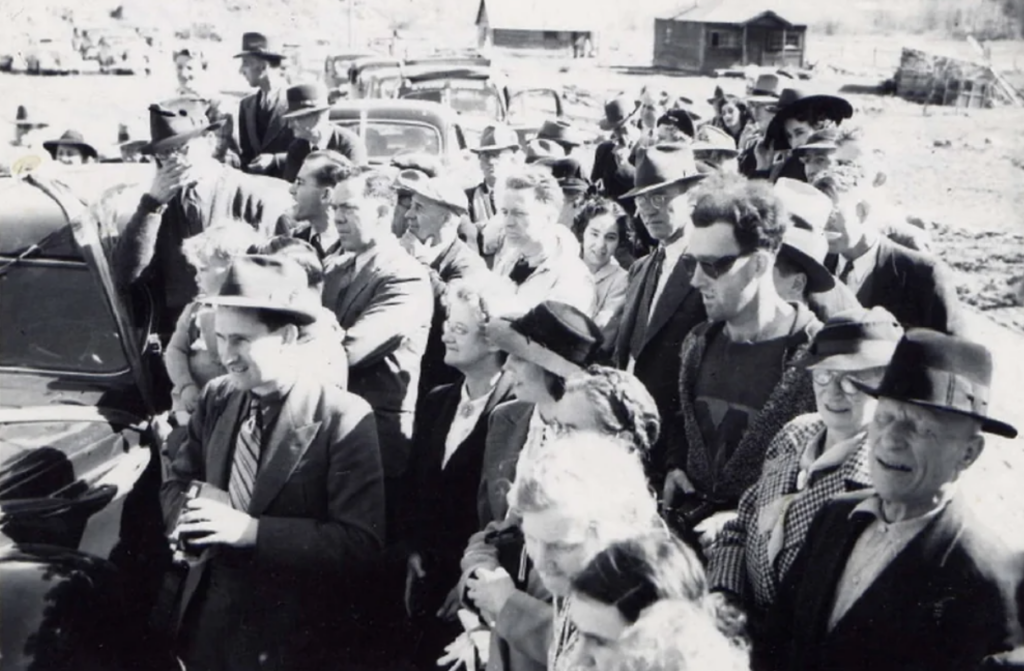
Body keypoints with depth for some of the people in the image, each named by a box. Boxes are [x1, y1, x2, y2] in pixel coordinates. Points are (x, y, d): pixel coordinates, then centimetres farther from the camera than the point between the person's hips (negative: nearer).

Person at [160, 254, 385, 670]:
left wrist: (252, 530, -28)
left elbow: (360, 542, -21)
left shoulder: (344, 418, -18)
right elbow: (177, 481, 11)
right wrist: (188, 519, -12)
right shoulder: (215, 399, 1)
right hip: (207, 616, 5)